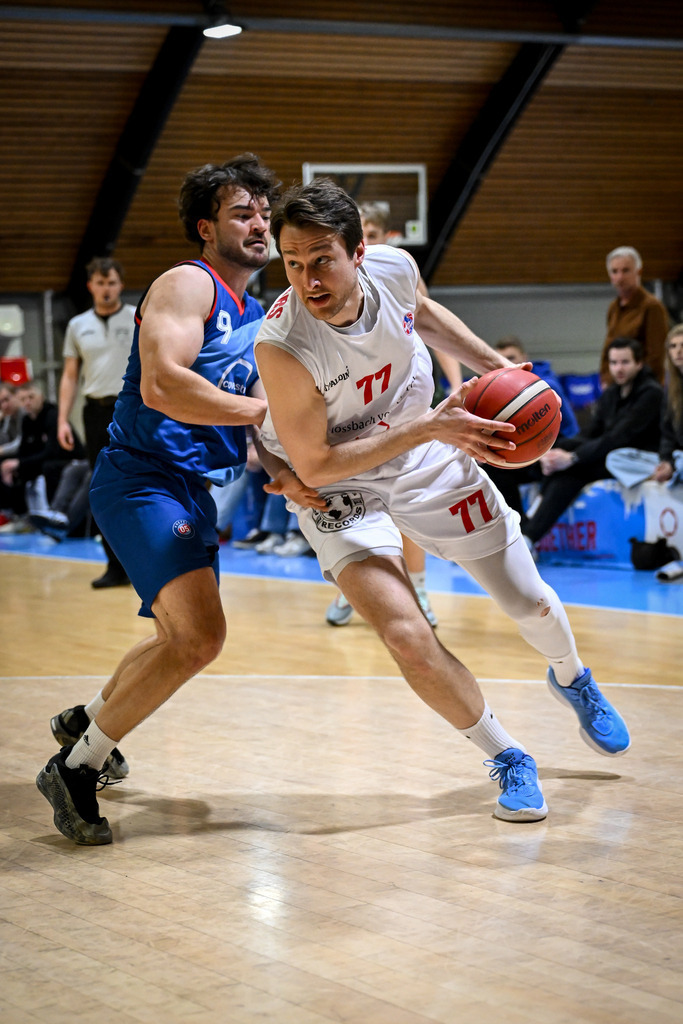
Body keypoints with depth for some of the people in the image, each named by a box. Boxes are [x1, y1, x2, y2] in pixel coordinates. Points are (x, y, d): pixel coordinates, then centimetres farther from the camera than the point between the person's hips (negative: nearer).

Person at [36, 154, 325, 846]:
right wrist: (269, 408, -22)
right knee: (199, 635, -23)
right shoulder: (188, 285, -10)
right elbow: (162, 386, -26)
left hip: (196, 489, 10)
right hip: (143, 477, -10)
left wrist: (281, 475, -3)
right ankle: (74, 768, -10)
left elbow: (248, 427, 18)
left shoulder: (256, 321, 17)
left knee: (184, 639, 24)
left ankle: (83, 721, 48)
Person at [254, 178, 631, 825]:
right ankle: (507, 760, 5)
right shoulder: (282, 346, -35)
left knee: (530, 603, 13)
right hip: (338, 487, -4)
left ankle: (572, 681, 50)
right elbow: (315, 466, -28)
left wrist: (498, 367, 3)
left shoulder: (393, 268, -21)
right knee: (407, 637, -22)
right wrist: (429, 427, -32)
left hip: (426, 457, 4)